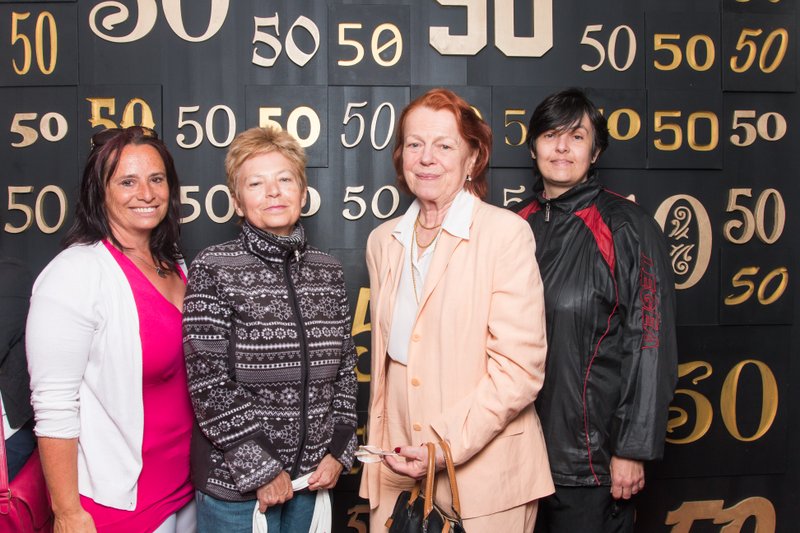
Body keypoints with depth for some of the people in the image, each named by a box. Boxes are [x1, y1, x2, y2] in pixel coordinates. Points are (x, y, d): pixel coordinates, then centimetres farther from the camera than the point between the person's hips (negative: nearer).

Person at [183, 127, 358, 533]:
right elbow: (208, 382, -12)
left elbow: (344, 368, 8)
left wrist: (339, 452, 2)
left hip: (312, 475, 4)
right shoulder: (214, 269, -10)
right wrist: (261, 468, -12)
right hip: (234, 480, -4)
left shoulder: (328, 271, 3)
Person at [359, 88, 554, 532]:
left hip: (484, 479, -4)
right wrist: (380, 451, 8)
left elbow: (519, 370, -13)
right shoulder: (383, 241, 6)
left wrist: (446, 445, -17)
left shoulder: (506, 232, -10)